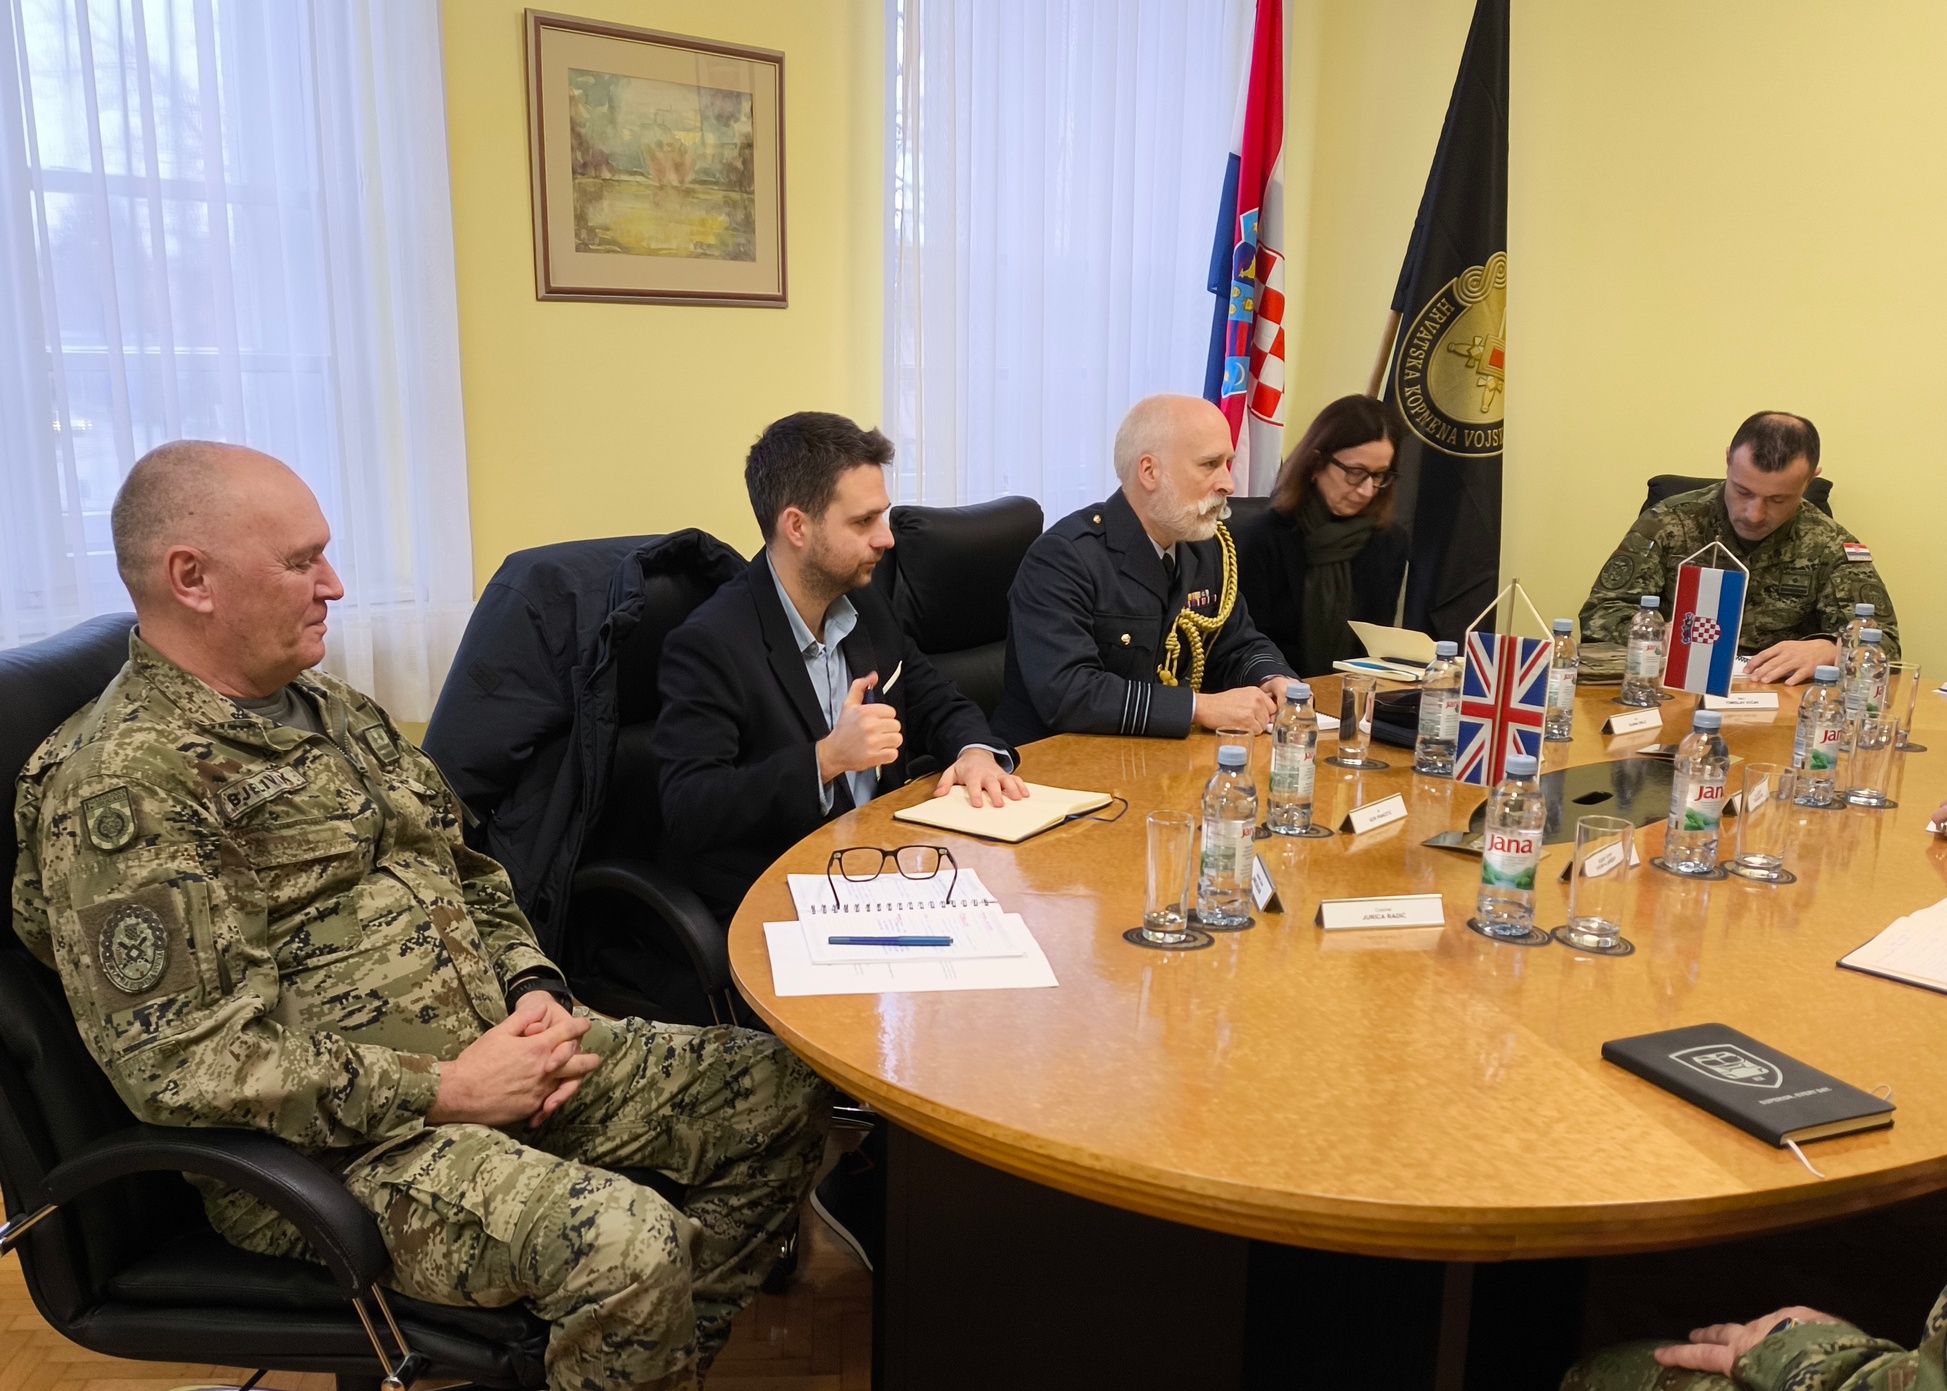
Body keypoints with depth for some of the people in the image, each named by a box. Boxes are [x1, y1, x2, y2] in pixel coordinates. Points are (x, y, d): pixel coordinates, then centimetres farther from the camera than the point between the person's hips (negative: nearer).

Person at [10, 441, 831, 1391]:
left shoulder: (333, 708, 14)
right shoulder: (122, 783, -14)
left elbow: (465, 870, 20)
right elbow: (177, 1061, -20)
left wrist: (534, 987, 0)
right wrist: (441, 1090, -19)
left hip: (494, 1043, 9)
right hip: (327, 1141, -8)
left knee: (779, 1092, 0)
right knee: (626, 1248, -31)